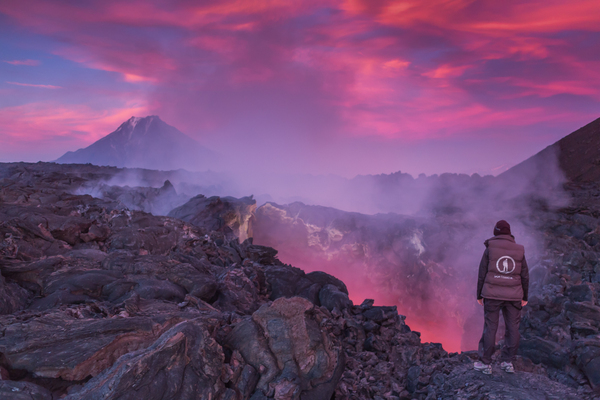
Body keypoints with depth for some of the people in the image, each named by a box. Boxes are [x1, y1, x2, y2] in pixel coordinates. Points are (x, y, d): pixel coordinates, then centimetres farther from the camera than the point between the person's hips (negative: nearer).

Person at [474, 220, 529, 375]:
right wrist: (524, 297, 17)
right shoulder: (519, 251, 4)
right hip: (513, 296, 2)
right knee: (512, 328, 11)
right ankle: (507, 362, 14)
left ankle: (485, 363, 7)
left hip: (492, 294, -2)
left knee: (490, 327, 2)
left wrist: (479, 295, 6)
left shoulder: (489, 249, -2)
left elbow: (482, 273, -2)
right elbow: (524, 276, 7)